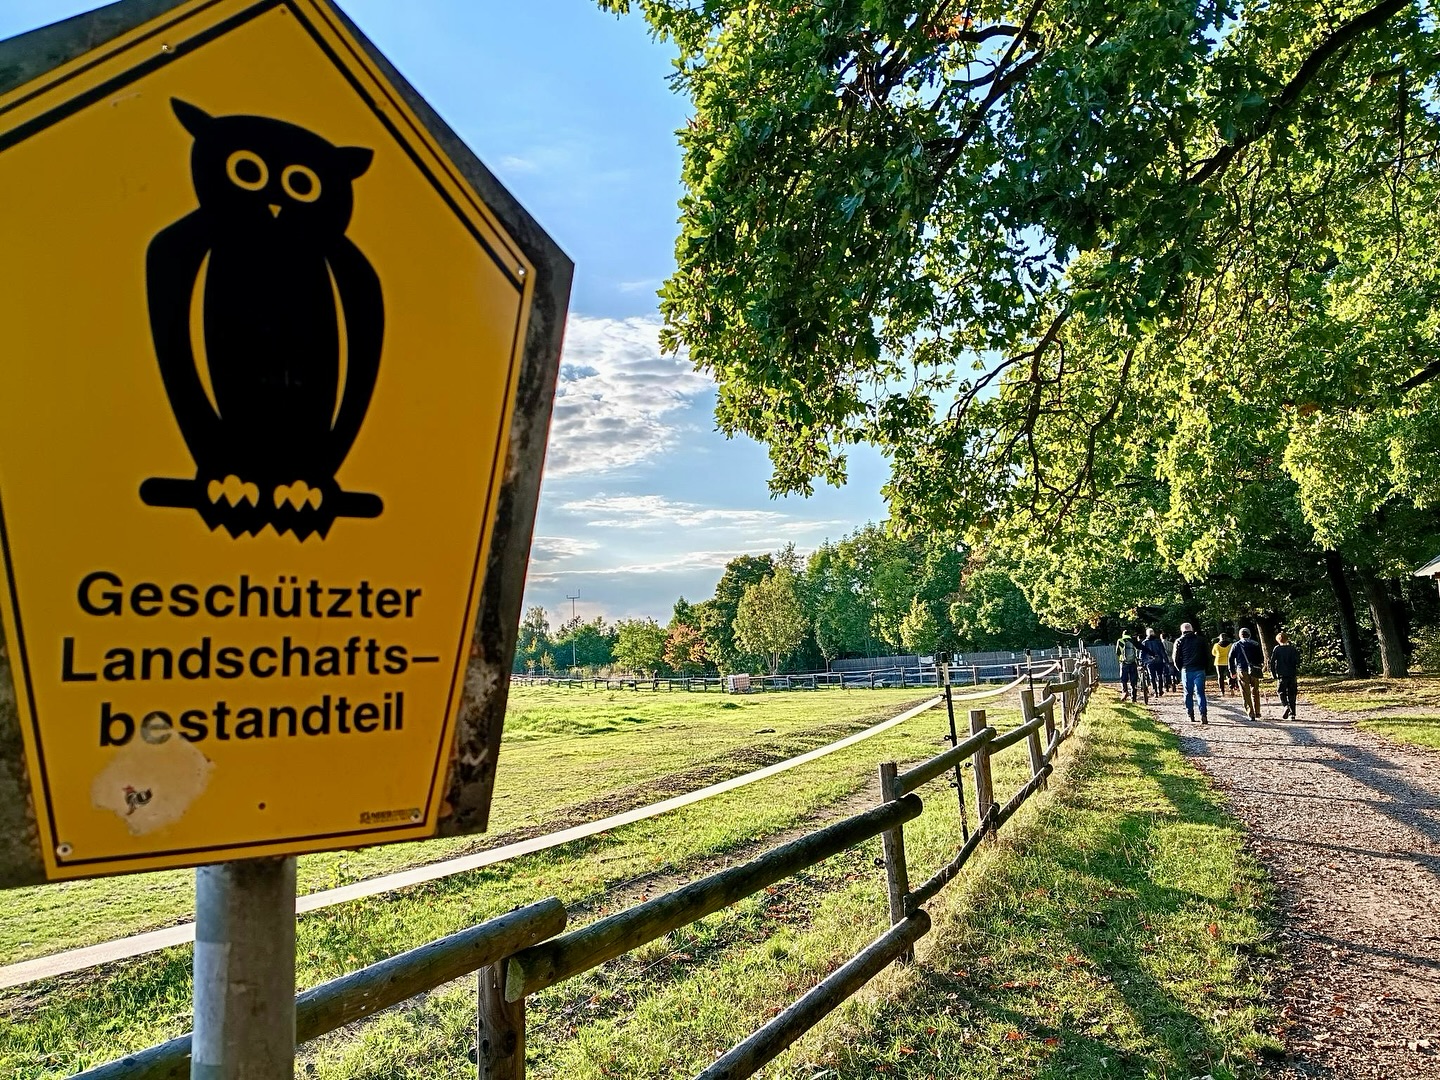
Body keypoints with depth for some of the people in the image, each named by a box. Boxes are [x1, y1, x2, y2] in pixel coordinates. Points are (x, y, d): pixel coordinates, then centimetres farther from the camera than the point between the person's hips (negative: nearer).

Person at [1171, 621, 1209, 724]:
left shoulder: (1179, 641, 1)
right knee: (1200, 692, 0)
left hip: (1186, 670, -1)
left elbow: (1176, 657, 0)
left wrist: (1180, 668, 13)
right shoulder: (1200, 640, 5)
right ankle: (1203, 714, -12)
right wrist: (1206, 667, 12)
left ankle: (1190, 715, 11)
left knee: (1188, 693, 9)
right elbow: (1207, 655, 5)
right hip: (1199, 670, 1)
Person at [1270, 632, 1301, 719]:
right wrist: (1297, 673, 6)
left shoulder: (1276, 649, -1)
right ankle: (1292, 714, 8)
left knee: (1282, 692, 9)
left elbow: (1272, 662, -2)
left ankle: (1286, 706, -18)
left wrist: (1273, 674, 5)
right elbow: (1297, 661, -1)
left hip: (1281, 675, -2)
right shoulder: (1293, 649, 3)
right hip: (1292, 675, 2)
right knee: (1291, 694, 8)